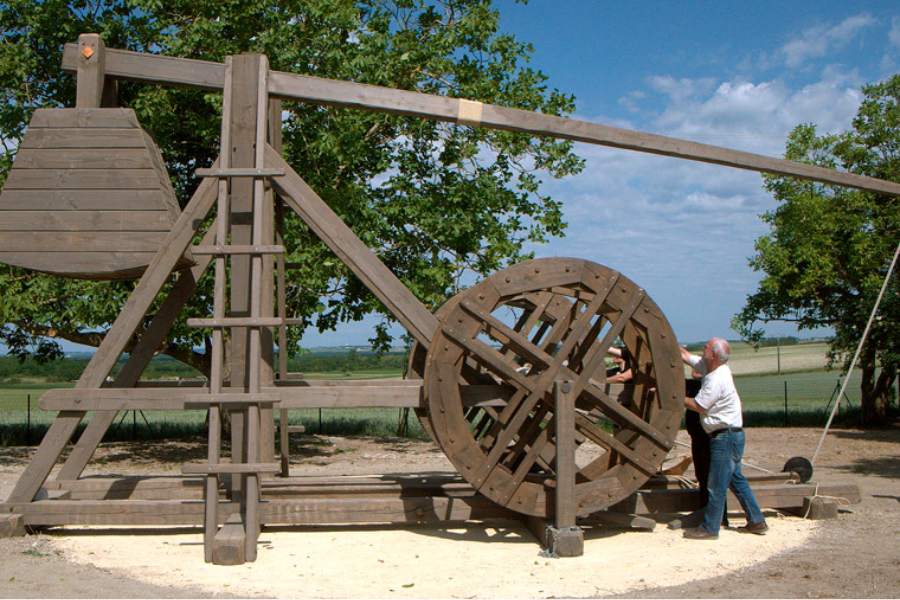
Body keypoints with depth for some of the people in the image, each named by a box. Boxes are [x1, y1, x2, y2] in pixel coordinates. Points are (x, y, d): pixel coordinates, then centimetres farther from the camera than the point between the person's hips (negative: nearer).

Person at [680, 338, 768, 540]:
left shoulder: (716, 380, -22)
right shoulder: (711, 369, 7)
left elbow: (698, 406, -17)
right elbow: (686, 356, 16)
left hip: (726, 437, -10)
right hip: (732, 435, 10)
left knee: (716, 485, -3)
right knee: (736, 480, 18)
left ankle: (709, 529, 5)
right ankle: (757, 521, 24)